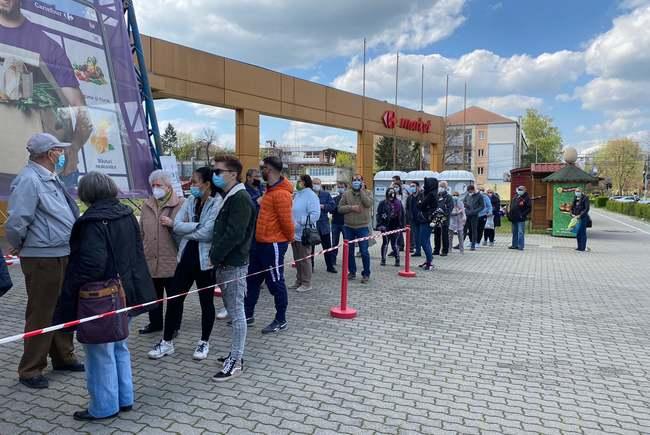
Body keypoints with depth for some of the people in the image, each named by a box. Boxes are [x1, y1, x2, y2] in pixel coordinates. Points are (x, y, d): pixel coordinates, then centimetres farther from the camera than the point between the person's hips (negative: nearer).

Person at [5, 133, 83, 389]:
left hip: (63, 256, 9)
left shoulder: (51, 178, 12)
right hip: (43, 259, -9)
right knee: (41, 315, 2)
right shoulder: (29, 180, -17)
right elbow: (15, 223, -21)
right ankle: (30, 370, 17)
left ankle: (63, 357, 35)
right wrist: (19, 247, -5)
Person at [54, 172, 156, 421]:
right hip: (125, 294, 8)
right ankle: (124, 399, 31)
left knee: (101, 353, 7)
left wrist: (71, 296, -14)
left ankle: (104, 407, 21)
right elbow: (137, 254, 10)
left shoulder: (93, 222, -20)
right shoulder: (127, 215, 4)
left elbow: (90, 265, -25)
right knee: (119, 347, 20)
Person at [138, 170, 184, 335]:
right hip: (150, 259, 5)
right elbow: (141, 232, 14)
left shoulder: (180, 204, -5)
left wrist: (172, 224, -20)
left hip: (171, 260, -5)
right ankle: (155, 323, 32)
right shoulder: (147, 205, 11)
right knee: (153, 295, 16)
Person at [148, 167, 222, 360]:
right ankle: (167, 342, 25)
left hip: (205, 260, -6)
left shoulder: (218, 204, -14)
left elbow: (207, 233, -22)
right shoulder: (190, 201, 6)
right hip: (186, 257, 6)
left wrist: (186, 230, -7)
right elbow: (177, 225, -5)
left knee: (206, 302, 10)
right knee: (174, 299, 9)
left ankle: (204, 342, 28)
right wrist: (197, 225, -18)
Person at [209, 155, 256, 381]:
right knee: (232, 310, 17)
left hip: (234, 265, -10)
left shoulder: (240, 199, -16)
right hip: (224, 263, 10)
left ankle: (235, 362, 8)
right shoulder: (227, 197, 14)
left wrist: (214, 256, -14)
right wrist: (215, 256, 7)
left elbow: (234, 235, -23)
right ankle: (236, 353, 29)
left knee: (236, 312, -1)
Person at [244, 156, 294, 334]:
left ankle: (281, 321, 16)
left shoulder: (281, 193, -20)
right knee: (252, 279, 17)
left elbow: (286, 220, -21)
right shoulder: (270, 190, 12)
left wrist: (290, 238, -7)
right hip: (260, 243, 10)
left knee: (275, 283, 2)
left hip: (273, 245, -10)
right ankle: (248, 315, 30)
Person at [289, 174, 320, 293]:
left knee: (304, 259, 0)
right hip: (294, 233, 8)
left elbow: (315, 215, -20)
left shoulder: (311, 195, -12)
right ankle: (299, 281, 28)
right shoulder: (296, 195, 14)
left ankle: (306, 283, 11)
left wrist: (299, 221, -23)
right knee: (297, 259, 16)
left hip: (304, 234, -8)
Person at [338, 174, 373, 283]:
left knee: (364, 251, -4)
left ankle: (366, 274, 8)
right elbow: (340, 208, 2)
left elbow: (368, 203, -17)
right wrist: (351, 207, -13)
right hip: (348, 227, 3)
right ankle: (352, 272, 24)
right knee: (349, 251, 10)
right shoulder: (346, 194, 7)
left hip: (362, 227, -3)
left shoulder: (366, 193, 4)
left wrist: (361, 190, -12)